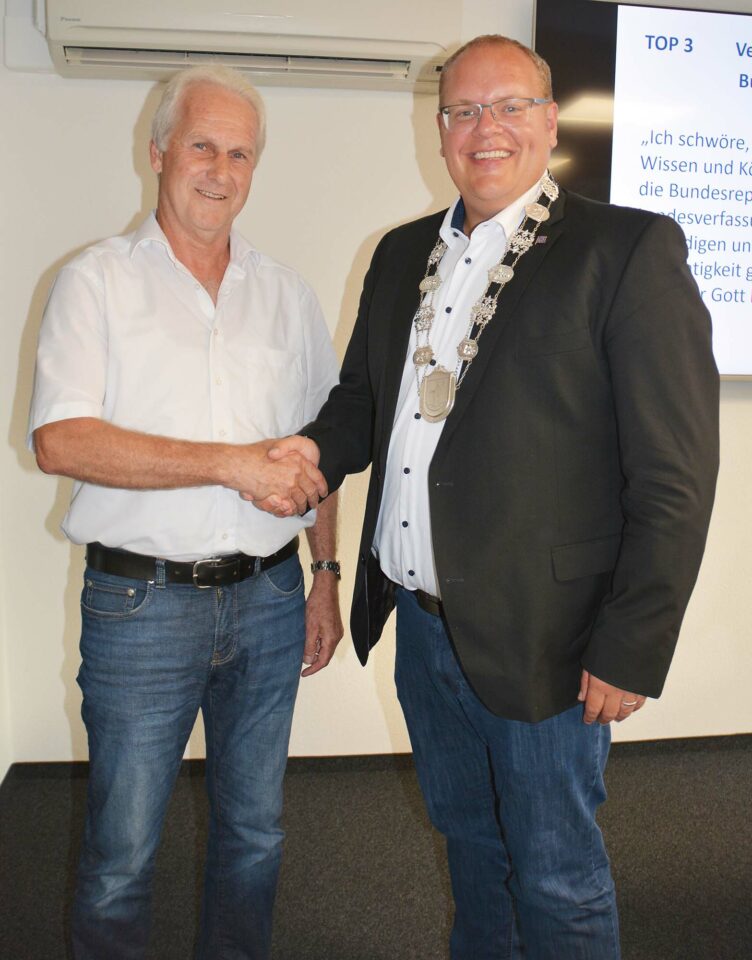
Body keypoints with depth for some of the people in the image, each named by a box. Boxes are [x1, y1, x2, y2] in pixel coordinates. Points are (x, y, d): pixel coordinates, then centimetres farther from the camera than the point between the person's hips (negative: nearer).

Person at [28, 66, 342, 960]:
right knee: (121, 853, 7)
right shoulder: (97, 281, -2)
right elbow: (61, 441, -15)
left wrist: (326, 576, 10)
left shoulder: (284, 293, 10)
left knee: (253, 832, 17)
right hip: (142, 604, -3)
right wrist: (234, 462, -18)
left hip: (269, 599, 4)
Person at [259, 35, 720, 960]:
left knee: (555, 875, 12)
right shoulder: (402, 253, 9)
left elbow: (675, 474, -14)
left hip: (541, 642, -6)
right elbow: (364, 394, 19)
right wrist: (316, 448, -4)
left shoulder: (628, 250, -11)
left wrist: (631, 650, -15)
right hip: (419, 622, 6)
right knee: (465, 833, 26)